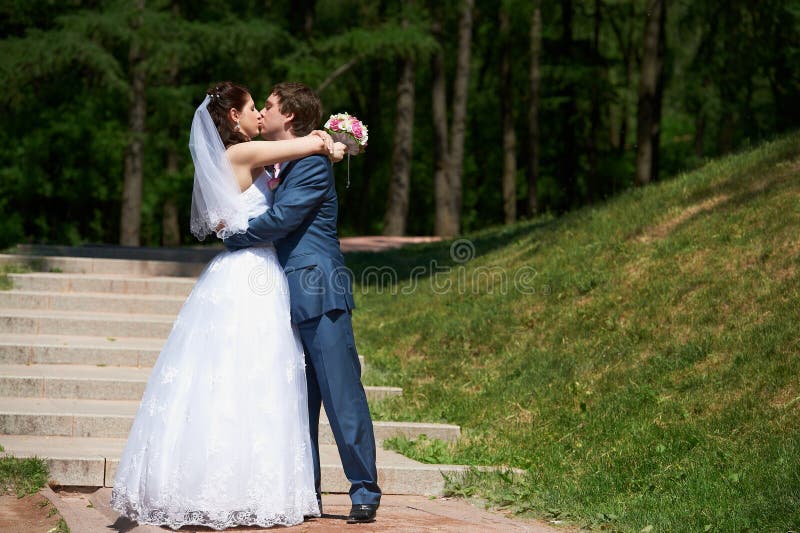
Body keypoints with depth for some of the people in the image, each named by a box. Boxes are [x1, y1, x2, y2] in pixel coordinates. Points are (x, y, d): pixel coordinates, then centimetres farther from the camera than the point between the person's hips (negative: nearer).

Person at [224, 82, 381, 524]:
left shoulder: (313, 164, -8)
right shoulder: (276, 166, 19)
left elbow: (280, 220, -15)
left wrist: (233, 237, -4)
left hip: (320, 296, -9)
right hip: (291, 301, 9)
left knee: (342, 396, -6)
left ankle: (364, 492, 0)